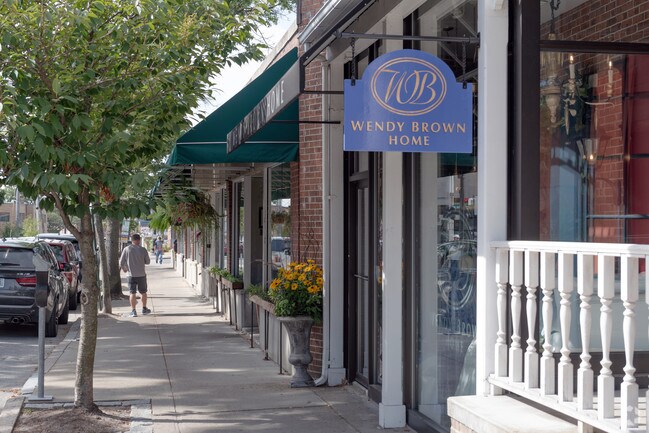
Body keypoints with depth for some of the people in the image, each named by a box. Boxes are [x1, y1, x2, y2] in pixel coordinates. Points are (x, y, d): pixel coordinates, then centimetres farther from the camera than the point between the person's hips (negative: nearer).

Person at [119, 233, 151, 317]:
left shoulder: (126, 249, -6)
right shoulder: (143, 250, -6)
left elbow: (121, 262, -3)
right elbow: (148, 262, 3)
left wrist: (124, 268, 18)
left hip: (131, 275, 0)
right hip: (141, 274, 0)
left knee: (132, 293, 3)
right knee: (143, 292, 16)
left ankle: (133, 311, -1)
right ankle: (144, 309, 26)